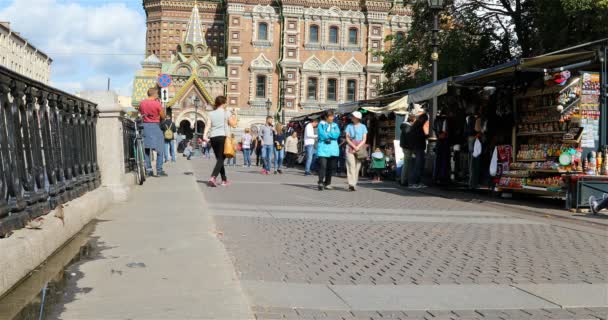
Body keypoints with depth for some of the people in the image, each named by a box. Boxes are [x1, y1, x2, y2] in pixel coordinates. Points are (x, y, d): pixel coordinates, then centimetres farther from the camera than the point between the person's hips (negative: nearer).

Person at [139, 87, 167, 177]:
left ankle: (148, 170, 11)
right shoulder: (157, 104, -12)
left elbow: (141, 114, 14)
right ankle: (159, 170, 0)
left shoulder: (142, 103, 4)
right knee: (160, 149, 4)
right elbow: (163, 117, -4)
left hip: (144, 126, 5)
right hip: (155, 126, -5)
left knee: (146, 149, 11)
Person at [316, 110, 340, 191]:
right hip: (323, 148, -4)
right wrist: (331, 135, -1)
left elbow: (337, 134, -2)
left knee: (331, 167, 5)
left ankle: (327, 183, 16)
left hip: (333, 149, 4)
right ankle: (320, 182, -19)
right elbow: (321, 135, -8)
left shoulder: (335, 125, 17)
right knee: (323, 165, -17)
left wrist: (326, 134, -7)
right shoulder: (321, 124, 6)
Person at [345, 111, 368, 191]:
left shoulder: (363, 127, 9)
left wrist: (358, 147, -11)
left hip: (360, 148, 1)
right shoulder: (349, 126, 10)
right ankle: (351, 184, -21)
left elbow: (364, 139, 4)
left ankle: (354, 184, 6)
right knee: (351, 165, -13)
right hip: (351, 148, -1)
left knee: (357, 166, 0)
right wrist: (354, 146, -10)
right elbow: (347, 138, 4)